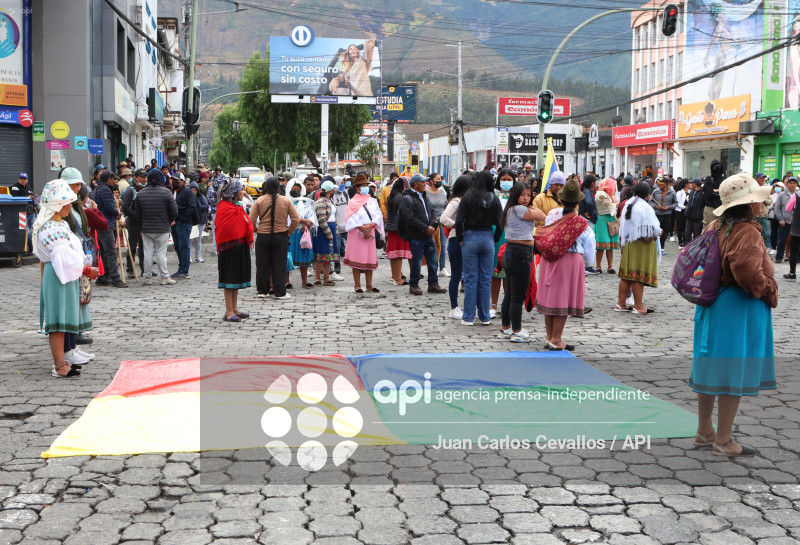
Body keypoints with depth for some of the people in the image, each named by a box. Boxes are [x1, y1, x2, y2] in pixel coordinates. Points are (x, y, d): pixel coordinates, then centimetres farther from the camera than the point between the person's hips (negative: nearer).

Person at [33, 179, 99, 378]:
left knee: (64, 320, 15)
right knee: (59, 321, -6)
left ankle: (61, 361, 24)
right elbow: (65, 259, -23)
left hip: (67, 277, 11)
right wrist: (87, 270, -13)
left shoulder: (61, 224, 15)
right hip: (58, 278, -11)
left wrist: (86, 268, 8)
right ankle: (59, 366, -2)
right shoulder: (50, 229, -18)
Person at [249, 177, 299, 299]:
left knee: (262, 264, 11)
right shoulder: (286, 201, -4)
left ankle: (262, 290, 18)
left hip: (263, 237, 0)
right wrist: (288, 232, 7)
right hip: (281, 237, 0)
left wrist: (256, 229, 11)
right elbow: (296, 220, -5)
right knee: (279, 265, 5)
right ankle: (280, 292, 6)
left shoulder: (260, 201, -5)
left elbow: (251, 220, -7)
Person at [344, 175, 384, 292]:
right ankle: (357, 285, 1)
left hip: (370, 233, 4)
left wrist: (370, 226, -13)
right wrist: (363, 230, -16)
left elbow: (379, 216, 3)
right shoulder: (353, 202, 1)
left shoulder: (373, 201, 12)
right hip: (357, 233, -4)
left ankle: (369, 285, 11)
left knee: (370, 259, 4)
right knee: (357, 260, -3)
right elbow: (353, 219, -8)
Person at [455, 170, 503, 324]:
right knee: (486, 279, 8)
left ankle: (468, 317, 7)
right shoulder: (495, 199, -1)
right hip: (488, 239, 2)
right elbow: (500, 223, -4)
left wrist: (460, 238, 3)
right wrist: (495, 240, 9)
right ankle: (484, 317, 14)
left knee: (470, 279, 3)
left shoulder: (467, 197, -5)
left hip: (470, 238, -1)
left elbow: (459, 221, -10)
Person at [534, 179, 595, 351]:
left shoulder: (552, 214, 1)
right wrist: (588, 263, 20)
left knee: (550, 296, 11)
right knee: (564, 299, 1)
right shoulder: (581, 224, -9)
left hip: (549, 259, 5)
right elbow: (589, 250, 1)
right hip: (572, 260, -5)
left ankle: (549, 337, 20)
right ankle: (556, 340, 3)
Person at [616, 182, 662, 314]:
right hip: (642, 246, -8)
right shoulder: (645, 207, -16)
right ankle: (638, 306, 1)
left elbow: (622, 227, 14)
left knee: (626, 275, 11)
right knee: (639, 276, -3)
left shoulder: (627, 205, 9)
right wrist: (659, 231, 3)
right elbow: (650, 230, -15)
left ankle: (620, 303, 15)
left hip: (628, 244, 8)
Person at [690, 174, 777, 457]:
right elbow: (747, 272, -31)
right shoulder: (747, 231, -20)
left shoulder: (716, 226, 6)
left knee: (711, 368, 15)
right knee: (734, 373, 1)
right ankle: (723, 441, 11)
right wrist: (769, 293, -14)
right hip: (740, 308, -9)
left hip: (712, 304, 9)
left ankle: (704, 432, 27)